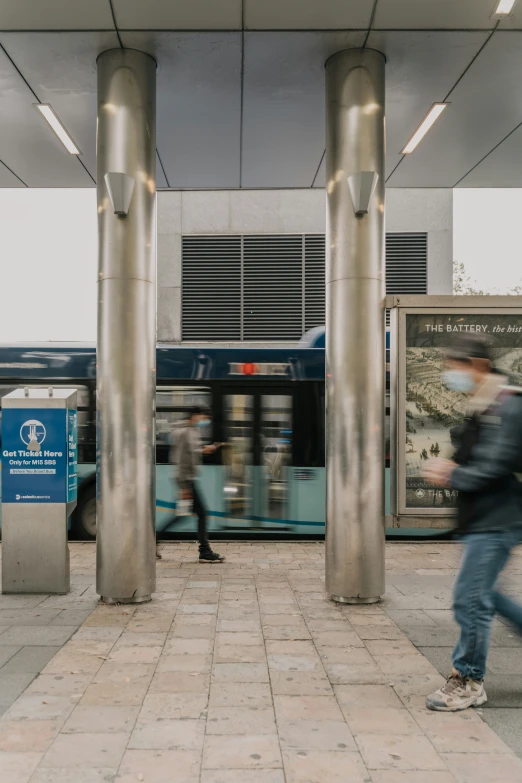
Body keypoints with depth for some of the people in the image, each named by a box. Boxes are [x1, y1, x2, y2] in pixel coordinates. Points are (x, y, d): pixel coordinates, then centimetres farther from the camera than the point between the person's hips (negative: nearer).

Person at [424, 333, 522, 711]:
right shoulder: (482, 408, 13)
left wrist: (453, 476, -12)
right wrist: (451, 467, 2)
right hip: (482, 519, 10)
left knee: (470, 599, -4)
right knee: (482, 595, 18)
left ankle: (469, 682, 10)